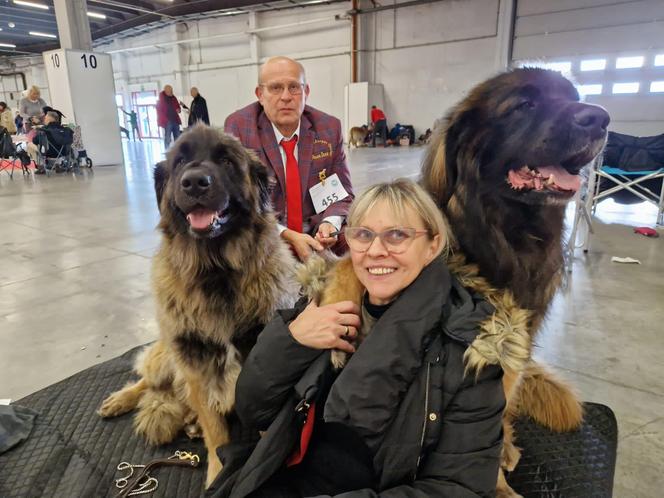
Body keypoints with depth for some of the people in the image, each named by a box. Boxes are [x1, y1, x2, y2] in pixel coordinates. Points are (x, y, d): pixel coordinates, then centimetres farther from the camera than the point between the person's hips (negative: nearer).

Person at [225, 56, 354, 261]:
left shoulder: (329, 128, 1)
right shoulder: (238, 127, -8)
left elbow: (342, 193, 6)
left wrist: (330, 223, -17)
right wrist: (287, 236, -23)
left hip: (317, 239, 4)